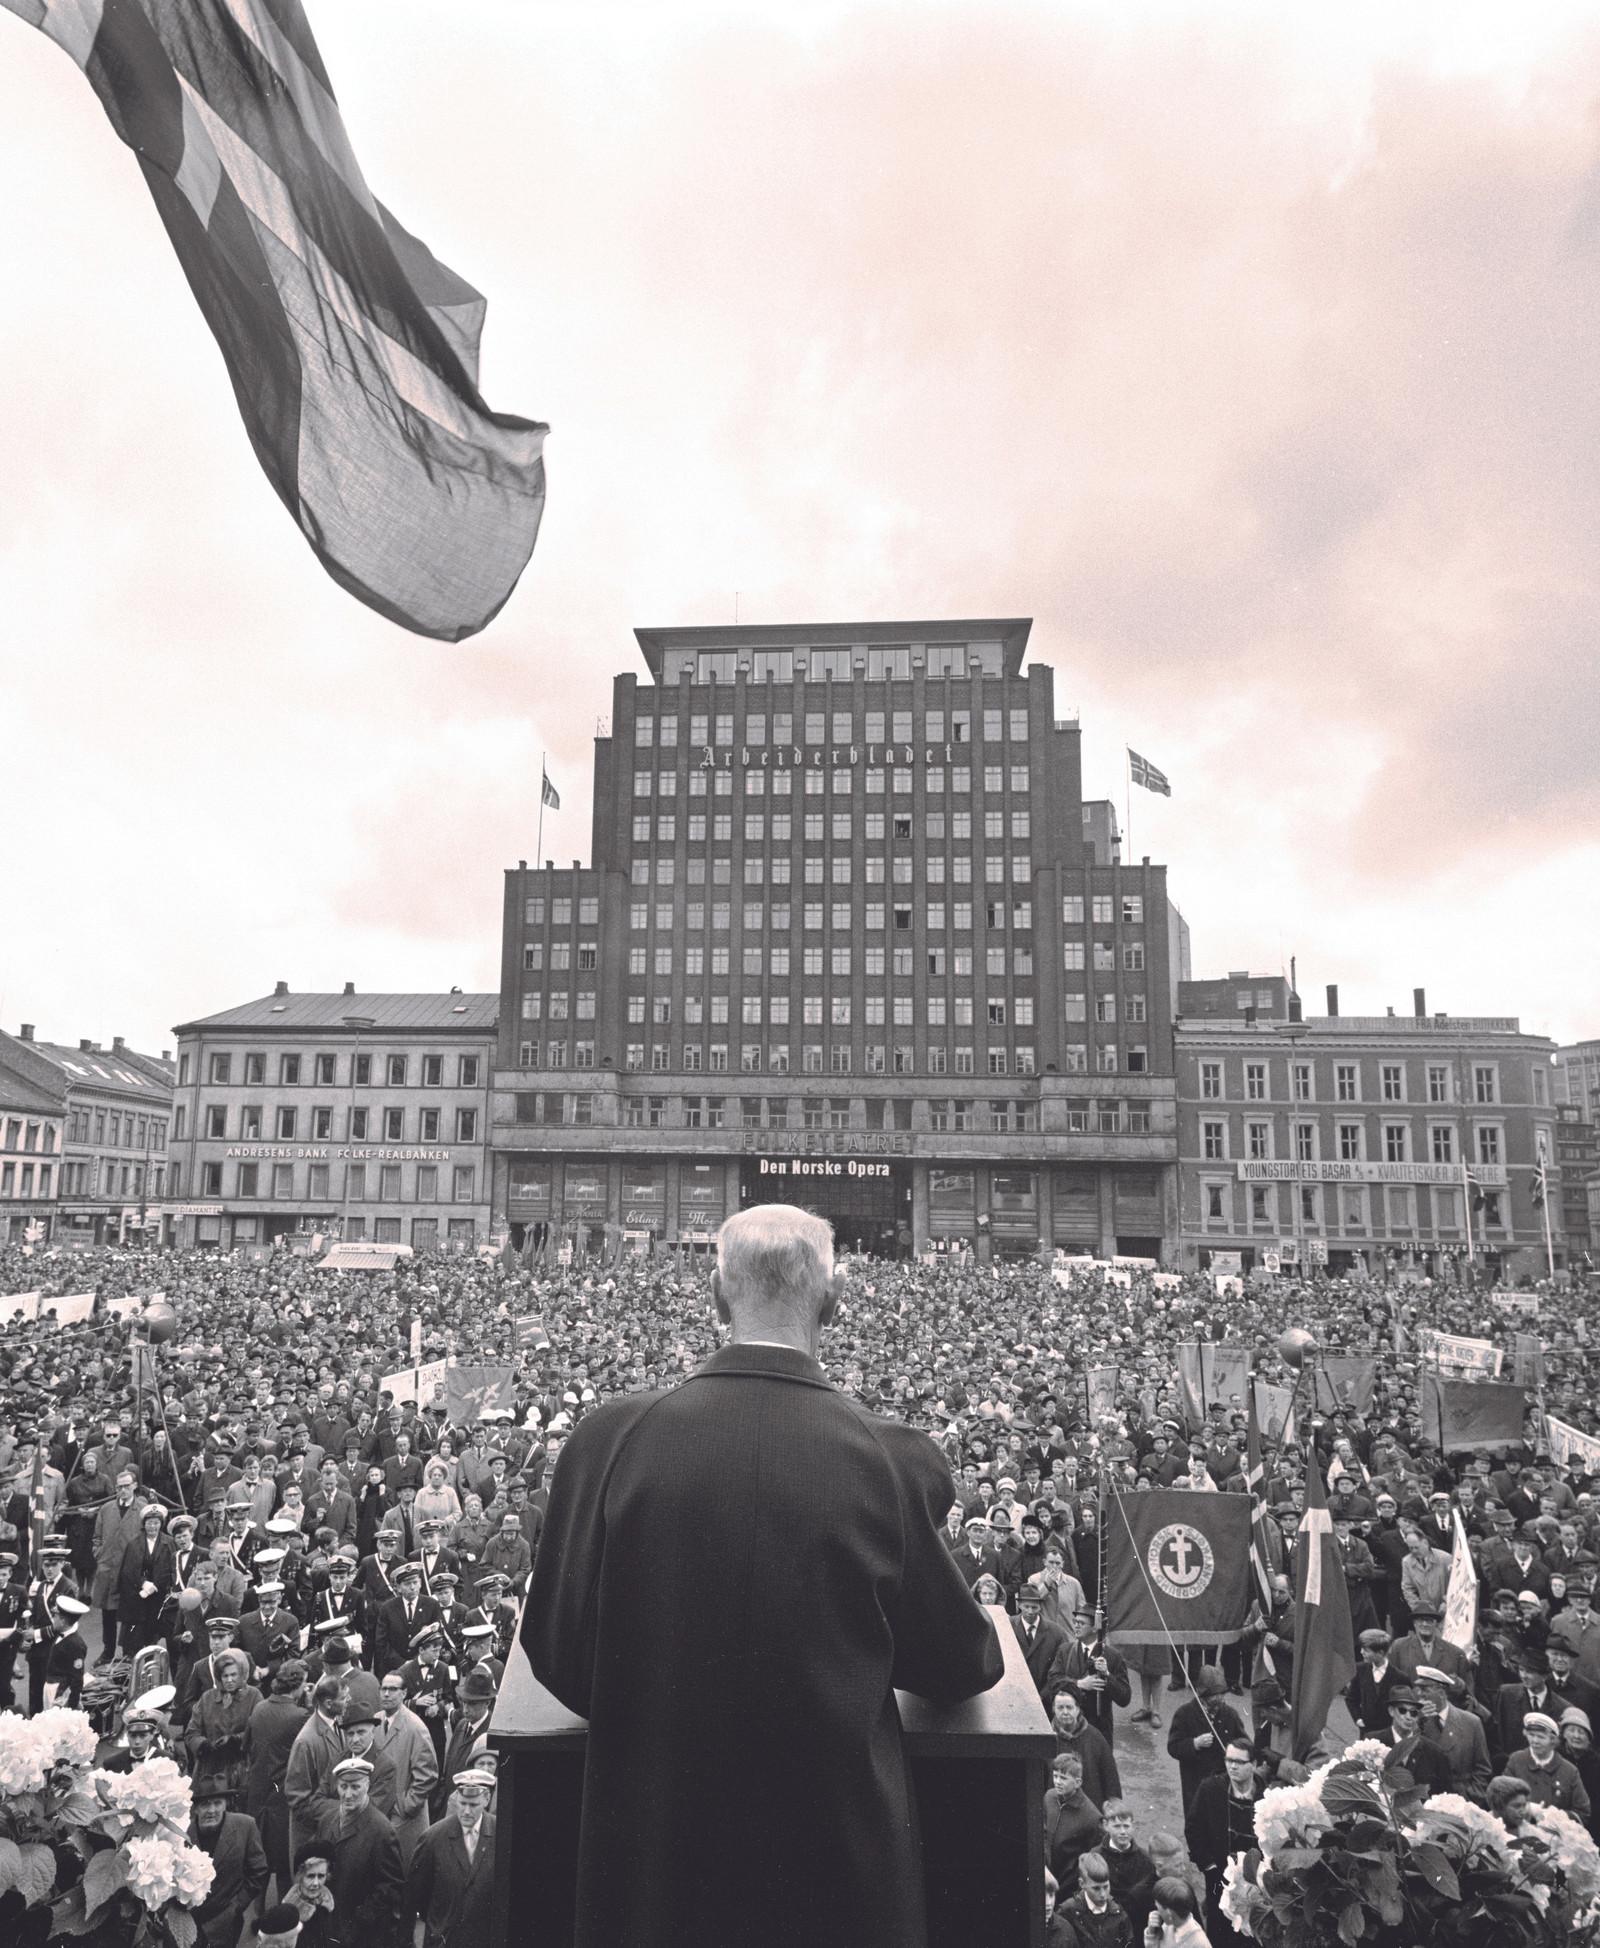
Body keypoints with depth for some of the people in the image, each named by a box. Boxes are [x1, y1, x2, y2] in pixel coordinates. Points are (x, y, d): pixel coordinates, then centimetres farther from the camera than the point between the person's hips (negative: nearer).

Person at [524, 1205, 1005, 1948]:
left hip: (651, 1842, 1)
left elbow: (556, 1654, -6)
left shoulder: (609, 1438, -16)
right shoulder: (894, 1460, -18)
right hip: (842, 1844, 0)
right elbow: (963, 1668, -4)